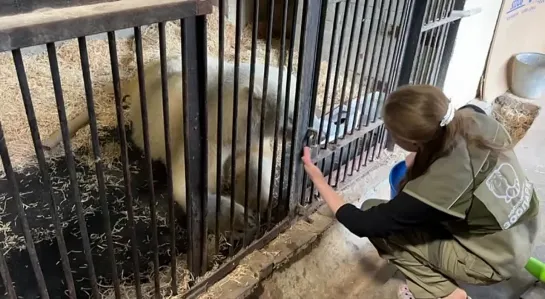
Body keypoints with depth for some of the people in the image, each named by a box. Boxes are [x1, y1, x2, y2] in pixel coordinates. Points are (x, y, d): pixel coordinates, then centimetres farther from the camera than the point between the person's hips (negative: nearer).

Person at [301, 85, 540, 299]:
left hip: (496, 260, -7)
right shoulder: (474, 118, -19)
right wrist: (424, 156, 5)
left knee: (376, 218, -7)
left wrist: (318, 179, -12)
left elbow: (363, 225, -21)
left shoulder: (432, 188, -35)